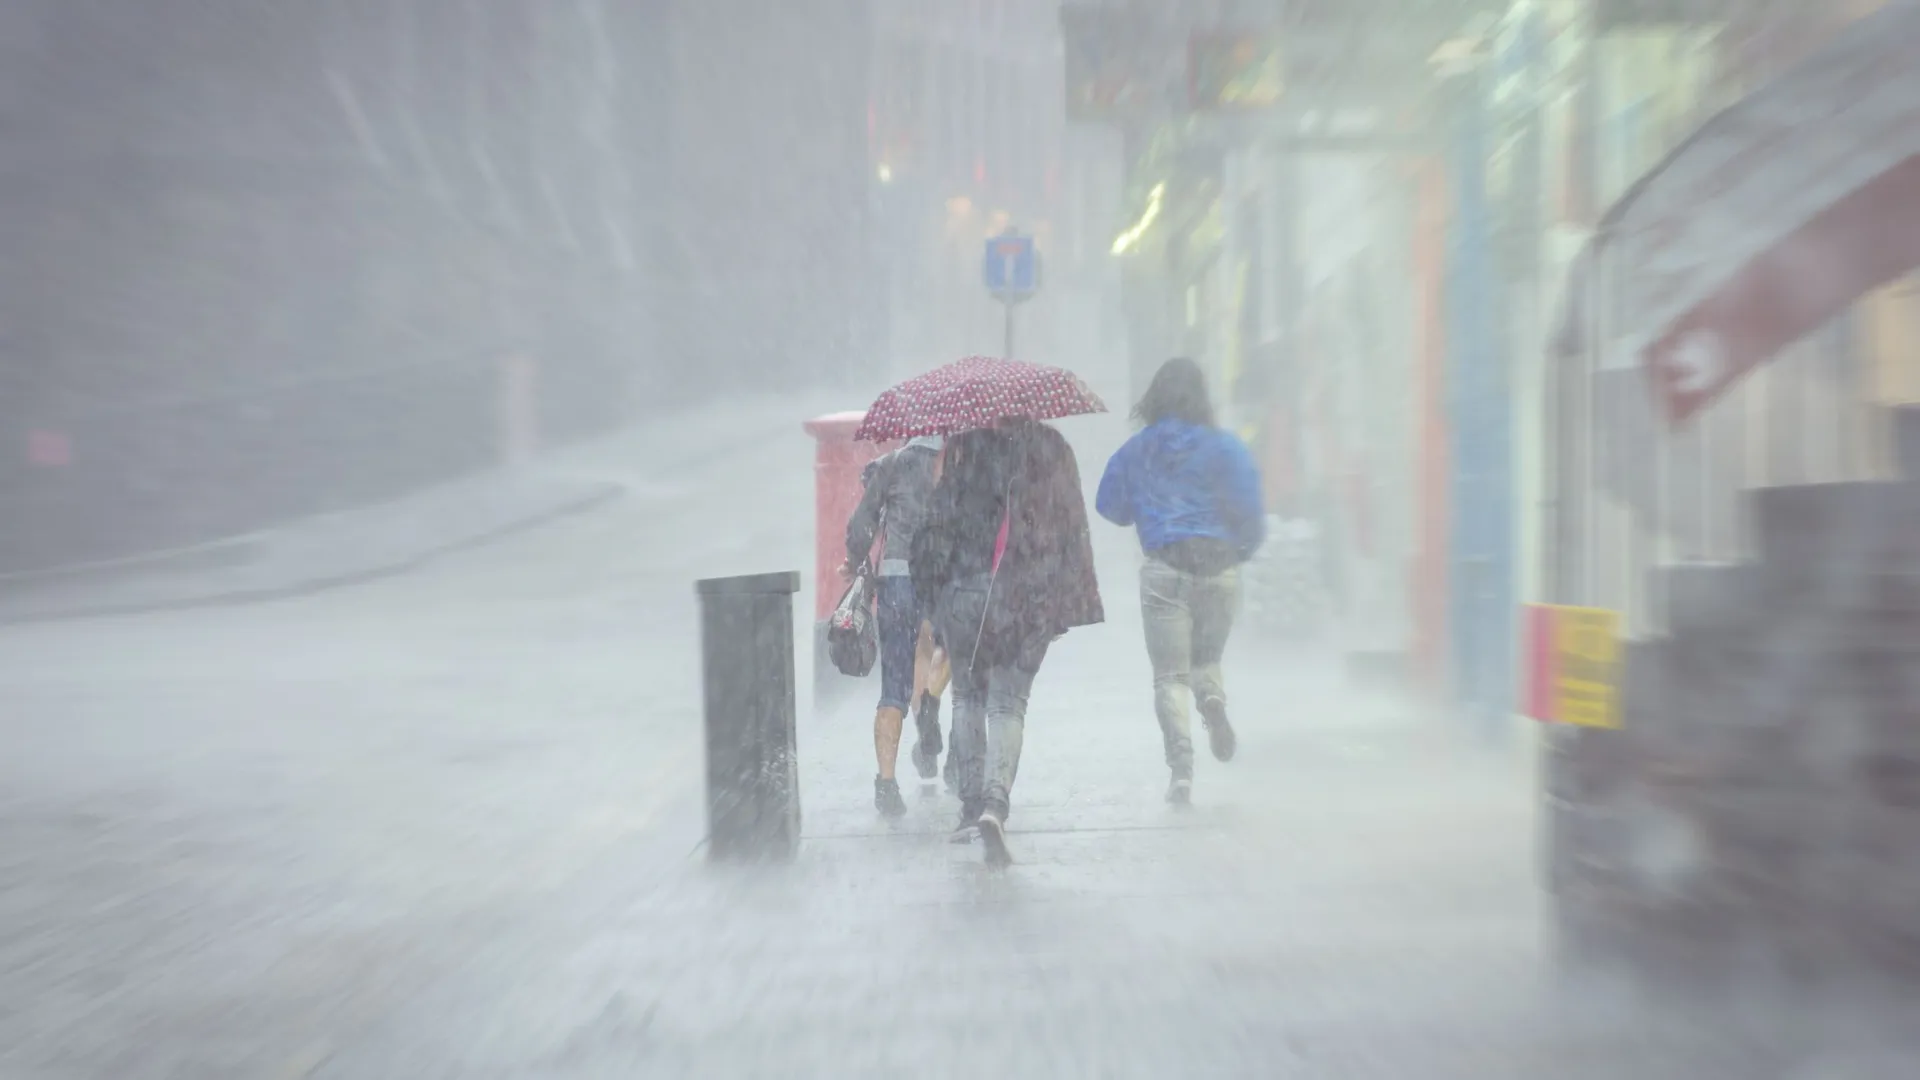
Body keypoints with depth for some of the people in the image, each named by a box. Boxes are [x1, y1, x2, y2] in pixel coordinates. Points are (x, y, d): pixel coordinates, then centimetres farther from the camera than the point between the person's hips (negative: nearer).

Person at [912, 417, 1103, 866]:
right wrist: (1064, 599, 9)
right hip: (1030, 601, 1)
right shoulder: (1052, 450, 3)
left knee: (967, 698, 16)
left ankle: (972, 804, 18)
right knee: (1008, 703, 4)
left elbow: (940, 520, -3)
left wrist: (931, 580, 8)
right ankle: (995, 802, -16)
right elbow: (1072, 530, 3)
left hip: (963, 594, 0)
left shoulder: (964, 447, -2)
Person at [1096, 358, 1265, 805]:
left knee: (1170, 676, 4)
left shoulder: (1136, 450, 4)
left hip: (1163, 570, 0)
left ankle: (1181, 769, -8)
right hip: (1219, 567, 0)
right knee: (1206, 655, 22)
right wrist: (1244, 549, 11)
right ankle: (1213, 699, -11)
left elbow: (1109, 505, 11)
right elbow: (1250, 509, -7)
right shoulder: (1224, 446, -3)